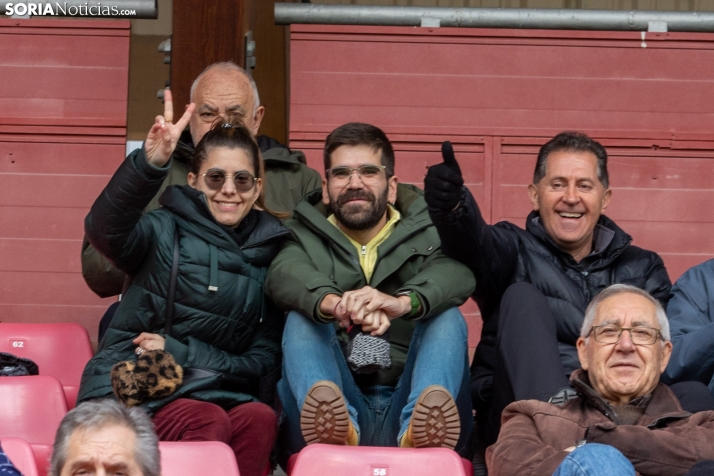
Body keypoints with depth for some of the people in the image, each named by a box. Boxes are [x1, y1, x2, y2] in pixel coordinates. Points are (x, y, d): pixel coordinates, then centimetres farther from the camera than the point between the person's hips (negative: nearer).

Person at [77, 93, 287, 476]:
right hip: (130, 393, -3)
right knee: (209, 422, -32)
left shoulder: (269, 254, 11)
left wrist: (180, 352, -5)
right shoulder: (166, 231, 1)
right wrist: (151, 163, -40)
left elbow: (264, 360, 10)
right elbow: (105, 229, -22)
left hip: (212, 394, 3)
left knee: (259, 418, -29)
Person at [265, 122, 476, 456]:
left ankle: (421, 428, -48)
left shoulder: (425, 232, 14)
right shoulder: (307, 236, 15)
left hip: (405, 402, 0)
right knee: (302, 318, -18)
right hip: (338, 404, 0)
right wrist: (332, 303, -36)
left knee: (447, 318, -19)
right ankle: (337, 423, -49)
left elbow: (457, 273, -11)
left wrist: (403, 301, -35)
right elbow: (284, 275, -11)